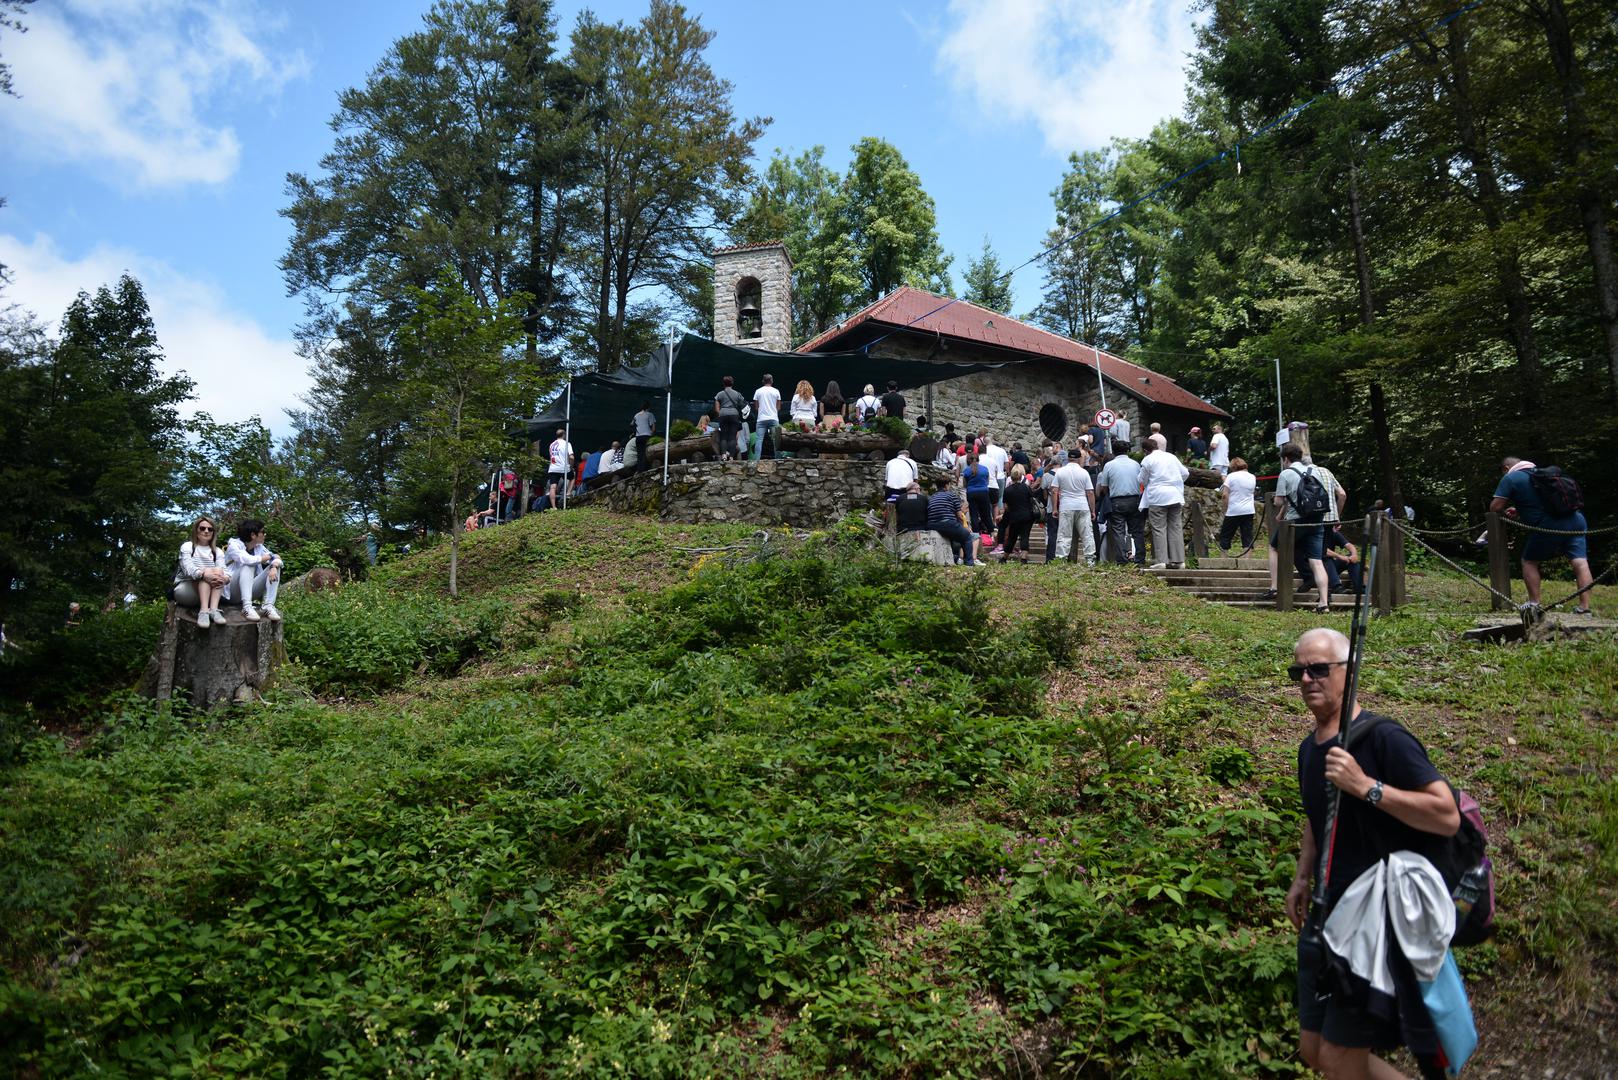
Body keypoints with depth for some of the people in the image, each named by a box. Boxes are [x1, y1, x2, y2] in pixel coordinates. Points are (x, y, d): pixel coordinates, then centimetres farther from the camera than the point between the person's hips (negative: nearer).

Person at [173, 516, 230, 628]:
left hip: (208, 592, 3)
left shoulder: (218, 552, 12)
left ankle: (213, 610, -44)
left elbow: (223, 571, -7)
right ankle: (203, 612, -49)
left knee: (218, 571, -24)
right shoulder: (187, 547, 2)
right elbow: (188, 568, -18)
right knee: (208, 572, -29)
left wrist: (225, 578, -34)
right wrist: (204, 574, -40)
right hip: (183, 589, -3)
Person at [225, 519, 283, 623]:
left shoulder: (259, 547, 8)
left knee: (275, 567, -10)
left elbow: (277, 559, -3)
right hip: (233, 590, -6)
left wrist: (274, 566, -27)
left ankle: (269, 606, -27)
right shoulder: (234, 545, -11)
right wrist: (268, 557, -15)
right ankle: (247, 608, -46)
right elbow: (246, 559, -29)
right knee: (249, 566, -30)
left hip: (250, 590, 6)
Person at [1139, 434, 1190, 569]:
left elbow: (1143, 480, 4)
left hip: (1157, 498, -5)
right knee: (1176, 528, 5)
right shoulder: (1172, 457, 11)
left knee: (1159, 529, -3)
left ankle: (1162, 560, -9)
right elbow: (1185, 473, 18)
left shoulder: (1148, 459, -3)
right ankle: (1177, 560, 5)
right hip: (1175, 496, 5)